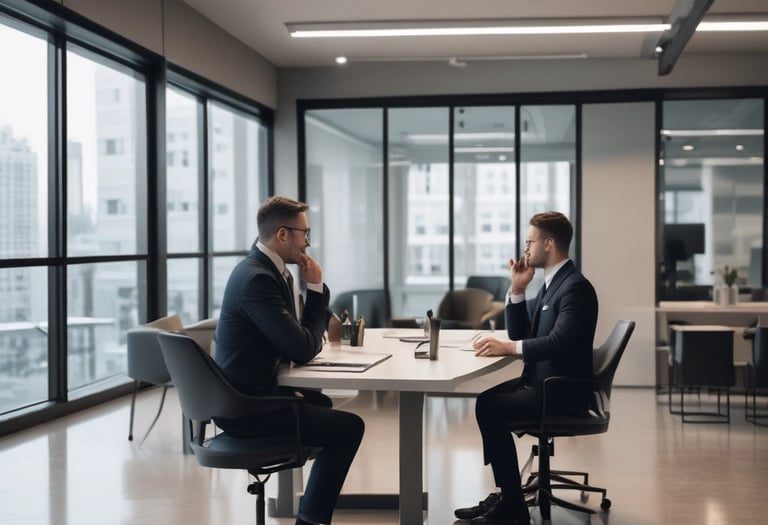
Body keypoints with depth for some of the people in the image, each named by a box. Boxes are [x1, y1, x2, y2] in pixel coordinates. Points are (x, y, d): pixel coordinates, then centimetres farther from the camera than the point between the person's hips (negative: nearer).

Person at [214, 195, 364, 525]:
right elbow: (303, 350, -24)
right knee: (350, 427, -9)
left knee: (321, 404, 32)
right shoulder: (257, 278, -24)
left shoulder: (266, 268, 7)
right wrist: (315, 287, -11)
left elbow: (298, 334, 12)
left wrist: (315, 288, -4)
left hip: (248, 393, 11)